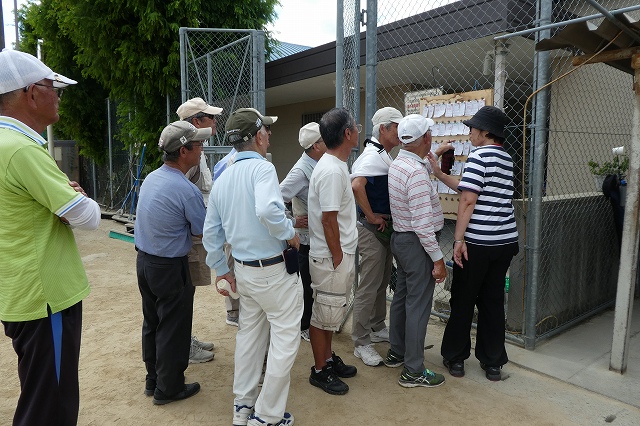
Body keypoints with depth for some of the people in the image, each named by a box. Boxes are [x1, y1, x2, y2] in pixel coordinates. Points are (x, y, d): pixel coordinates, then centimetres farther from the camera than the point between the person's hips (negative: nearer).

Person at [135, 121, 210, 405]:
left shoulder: (150, 178, 2)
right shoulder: (186, 190, -22)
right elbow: (201, 232, -11)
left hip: (144, 260, 8)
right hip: (170, 267, -8)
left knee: (151, 322, 19)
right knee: (173, 328, 8)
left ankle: (153, 379, 35)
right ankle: (168, 388, 22)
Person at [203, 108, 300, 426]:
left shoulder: (222, 179, 7)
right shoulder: (262, 167, -16)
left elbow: (211, 233, 10)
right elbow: (267, 210, -35)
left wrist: (221, 271, 18)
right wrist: (289, 233, -17)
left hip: (243, 269, 8)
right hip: (274, 271, -8)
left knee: (249, 333, 21)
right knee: (285, 339, 6)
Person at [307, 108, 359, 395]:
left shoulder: (335, 165, 10)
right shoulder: (332, 171, -23)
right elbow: (329, 220, -24)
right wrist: (337, 258, -16)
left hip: (341, 255, 10)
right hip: (331, 258, -10)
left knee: (331, 312, 21)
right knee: (324, 315, 5)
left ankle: (328, 358, 37)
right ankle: (320, 371, 21)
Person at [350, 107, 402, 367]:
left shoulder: (385, 155, 13)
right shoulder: (372, 155, -18)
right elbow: (357, 185, -36)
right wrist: (372, 217, -26)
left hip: (386, 227, 10)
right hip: (372, 229, -10)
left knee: (382, 282, 20)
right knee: (369, 287, -3)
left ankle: (377, 329, 36)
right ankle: (361, 343, 8)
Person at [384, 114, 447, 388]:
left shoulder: (397, 164, 6)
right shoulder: (417, 173, -24)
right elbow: (422, 222, -25)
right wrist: (438, 258, -20)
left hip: (400, 239, 10)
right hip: (417, 244, -10)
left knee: (401, 297, 19)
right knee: (419, 305, -2)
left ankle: (396, 353, 34)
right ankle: (413, 371, 8)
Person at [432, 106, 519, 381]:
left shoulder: (479, 156, -11)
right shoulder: (506, 159, 15)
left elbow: (468, 199, -18)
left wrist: (458, 238, -16)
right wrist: (439, 174, 18)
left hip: (478, 243, -7)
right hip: (506, 241, 7)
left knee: (463, 300, 7)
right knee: (493, 301, 14)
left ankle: (455, 358, 20)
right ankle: (493, 363, 23)